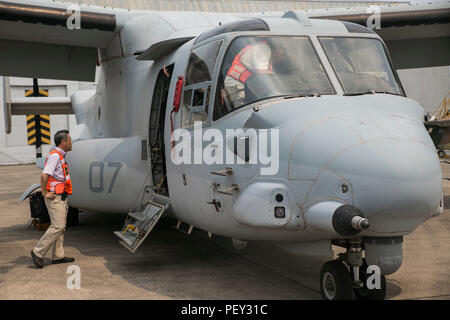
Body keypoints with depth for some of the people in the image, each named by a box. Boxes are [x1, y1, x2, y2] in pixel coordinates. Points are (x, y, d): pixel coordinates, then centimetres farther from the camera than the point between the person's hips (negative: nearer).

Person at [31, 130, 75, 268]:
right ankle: (38, 252, -5)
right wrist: (45, 193, -18)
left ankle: (58, 256, 15)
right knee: (57, 227, -12)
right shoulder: (55, 156, -15)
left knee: (60, 227, 11)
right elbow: (44, 175, -24)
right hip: (55, 197, -10)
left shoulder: (61, 156, 16)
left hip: (61, 197, 10)